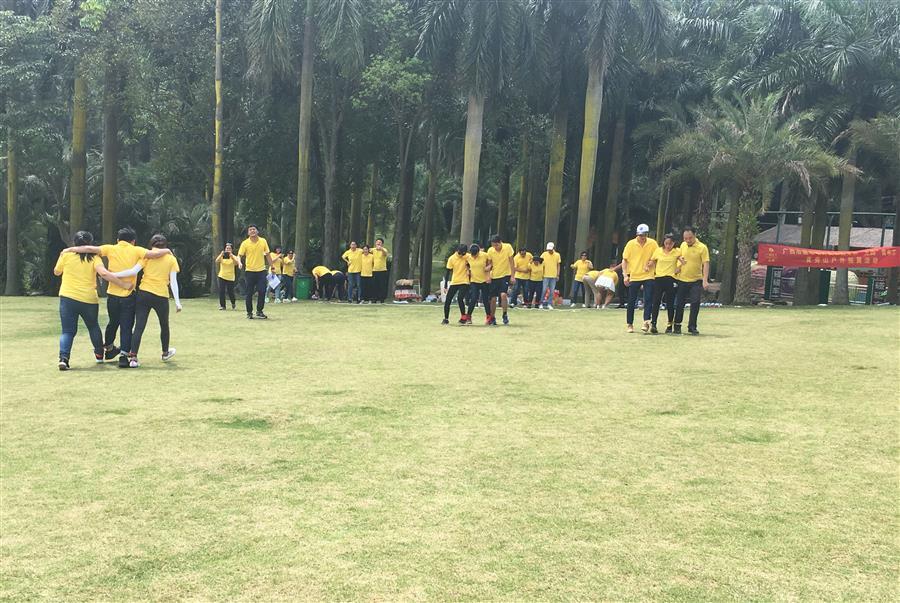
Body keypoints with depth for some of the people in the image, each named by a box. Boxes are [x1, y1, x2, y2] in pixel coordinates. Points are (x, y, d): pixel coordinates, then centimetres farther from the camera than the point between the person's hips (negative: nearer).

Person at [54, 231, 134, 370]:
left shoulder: (66, 254, -1)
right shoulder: (94, 258, -5)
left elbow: (56, 272, 14)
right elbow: (104, 273, -21)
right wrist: (124, 284, -19)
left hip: (67, 297, 0)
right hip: (89, 300, 0)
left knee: (67, 331, 4)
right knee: (93, 327, 24)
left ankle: (63, 358, -16)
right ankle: (99, 354, 37)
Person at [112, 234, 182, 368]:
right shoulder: (171, 259, 6)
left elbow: (134, 271, -10)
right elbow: (173, 281, -1)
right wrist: (177, 301, 0)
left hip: (144, 294, 0)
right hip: (161, 296, 0)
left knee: (139, 327, -1)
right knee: (164, 325, 22)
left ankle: (133, 357, -12)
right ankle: (165, 352, 40)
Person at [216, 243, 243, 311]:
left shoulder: (233, 257, 2)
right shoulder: (222, 256, 6)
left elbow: (236, 263, -18)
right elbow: (217, 261, -13)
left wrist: (231, 255, -27)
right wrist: (221, 254, -24)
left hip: (230, 277, -1)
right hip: (222, 276, 1)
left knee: (230, 292, -1)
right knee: (221, 291, -5)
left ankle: (234, 304, 25)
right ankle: (222, 305, 6)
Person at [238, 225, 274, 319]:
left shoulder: (263, 241, 3)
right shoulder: (245, 243, -4)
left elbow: (267, 255, 10)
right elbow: (240, 255, -4)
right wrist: (240, 262, -26)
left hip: (261, 270, 2)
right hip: (249, 271, -2)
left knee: (262, 292, -3)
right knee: (249, 293, 3)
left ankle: (259, 311, 11)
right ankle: (249, 312, 15)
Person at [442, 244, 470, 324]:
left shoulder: (467, 257, -8)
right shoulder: (451, 258, -5)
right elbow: (448, 272, -1)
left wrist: (468, 270, -11)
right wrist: (446, 286, -2)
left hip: (464, 282, -3)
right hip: (453, 282, 3)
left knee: (460, 298, -20)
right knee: (447, 300, -2)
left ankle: (463, 317, -1)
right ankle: (446, 319, 13)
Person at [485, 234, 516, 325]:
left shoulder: (508, 247, -12)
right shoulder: (490, 251, -6)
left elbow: (511, 262, -7)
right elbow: (489, 264, 6)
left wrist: (512, 276, -11)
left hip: (505, 275, -3)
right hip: (494, 276, 3)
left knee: (503, 294, -21)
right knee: (493, 298, 4)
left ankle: (505, 315, -3)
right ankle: (492, 318, 21)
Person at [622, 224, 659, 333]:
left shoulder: (652, 243, -2)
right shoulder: (630, 244, -3)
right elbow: (624, 260, 0)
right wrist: (625, 275, -7)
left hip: (648, 276, 0)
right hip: (634, 277, 0)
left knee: (648, 300, -10)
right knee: (631, 301, 6)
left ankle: (646, 322, -8)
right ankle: (629, 324, 16)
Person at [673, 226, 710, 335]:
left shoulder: (702, 247, -10)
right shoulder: (683, 245, 4)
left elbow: (706, 264, -13)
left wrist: (705, 280, -21)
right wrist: (680, 259, -1)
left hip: (696, 280, -4)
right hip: (682, 280, 4)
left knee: (695, 304, -3)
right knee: (679, 304, 7)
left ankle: (692, 327, 7)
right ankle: (677, 326, 20)